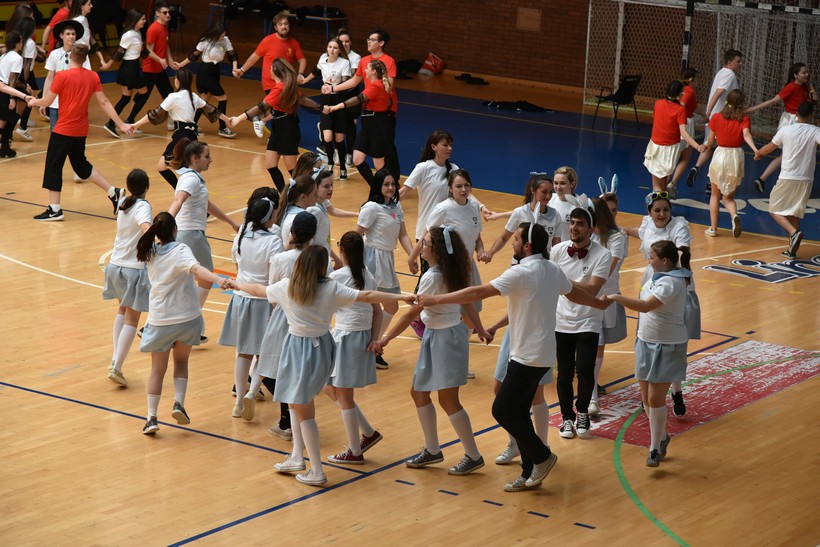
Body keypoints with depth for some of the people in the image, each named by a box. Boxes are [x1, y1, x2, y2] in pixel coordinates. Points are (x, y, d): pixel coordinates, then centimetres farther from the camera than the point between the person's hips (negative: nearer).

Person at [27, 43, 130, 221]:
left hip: (64, 130, -6)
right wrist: (121, 124, 6)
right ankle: (113, 192, 17)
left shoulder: (62, 76, -13)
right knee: (81, 165, 22)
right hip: (81, 130, 6)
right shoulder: (93, 77, 0)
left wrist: (34, 101, 15)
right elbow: (104, 103, 1)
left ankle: (54, 209, 5)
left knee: (53, 166, 4)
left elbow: (47, 101, -7)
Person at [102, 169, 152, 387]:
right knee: (132, 320, 2)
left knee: (122, 311, 25)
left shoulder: (123, 203, 7)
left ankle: (115, 360, 19)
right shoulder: (143, 206, -14)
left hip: (115, 264, 7)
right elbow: (145, 225, -37)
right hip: (134, 269, -7)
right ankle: (116, 368, -4)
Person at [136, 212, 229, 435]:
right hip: (187, 317, -2)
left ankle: (151, 417, 5)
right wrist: (218, 279, -49)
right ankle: (179, 403, 3)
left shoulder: (151, 252, -1)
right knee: (181, 361, 21)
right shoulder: (180, 250, -16)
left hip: (159, 320, 2)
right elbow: (195, 268, -36)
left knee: (157, 369, 13)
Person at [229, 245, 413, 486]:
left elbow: (258, 290, 11)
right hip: (322, 347, 3)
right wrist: (403, 297, -8)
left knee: (303, 410, 1)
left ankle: (317, 472, -1)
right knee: (303, 404, 20)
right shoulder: (331, 288, -8)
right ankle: (298, 457, 23)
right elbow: (367, 296, -11)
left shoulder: (286, 287, -7)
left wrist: (237, 284, 31)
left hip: (299, 352, -3)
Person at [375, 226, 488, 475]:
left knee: (448, 400, -2)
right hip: (435, 337, 10)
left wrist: (385, 339, -15)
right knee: (419, 392, 15)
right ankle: (432, 450, 24)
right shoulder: (452, 272, 3)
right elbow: (467, 302, 11)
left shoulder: (432, 277, -23)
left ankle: (473, 456, 6)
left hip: (446, 338, -10)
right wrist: (480, 329, 21)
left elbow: (411, 313, -21)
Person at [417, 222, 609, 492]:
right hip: (542, 353, 9)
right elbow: (575, 293, 24)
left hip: (528, 356, -9)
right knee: (518, 412, 12)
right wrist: (601, 303, 46)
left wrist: (435, 299, -14)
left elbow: (478, 293, -19)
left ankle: (541, 456, 5)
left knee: (503, 410, -6)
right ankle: (530, 474, 16)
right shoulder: (552, 270, 8)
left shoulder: (522, 272, -18)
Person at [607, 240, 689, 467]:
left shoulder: (670, 283, -24)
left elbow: (645, 306, -36)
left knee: (655, 398, -8)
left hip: (667, 347, -9)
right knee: (646, 397, 12)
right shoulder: (660, 275, 5)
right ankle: (661, 436, 32)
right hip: (647, 342, 9)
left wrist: (616, 298, -37)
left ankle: (655, 448, 3)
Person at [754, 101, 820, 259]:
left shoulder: (786, 130, -3)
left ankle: (794, 232, -15)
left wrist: (758, 153, 29)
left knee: (775, 210, 10)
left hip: (787, 178, -2)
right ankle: (792, 250, 9)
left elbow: (769, 148, 10)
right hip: (806, 180, 2)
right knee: (794, 214, 14)